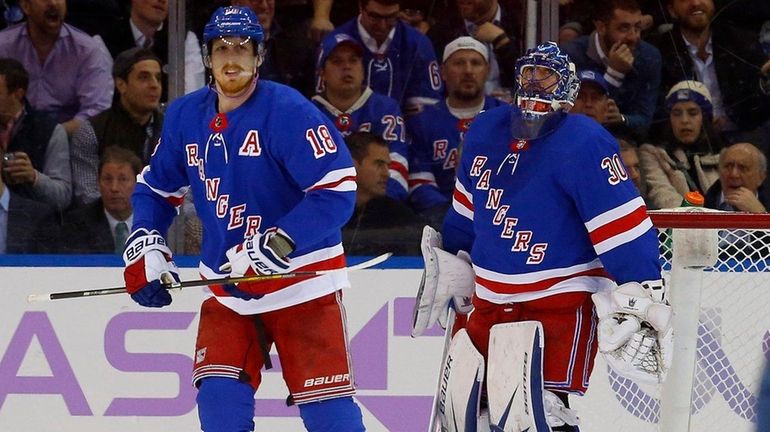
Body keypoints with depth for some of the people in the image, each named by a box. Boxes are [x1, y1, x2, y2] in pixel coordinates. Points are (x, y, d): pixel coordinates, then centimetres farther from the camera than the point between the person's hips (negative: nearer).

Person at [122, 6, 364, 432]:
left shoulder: (287, 110, -16)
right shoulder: (185, 117, 3)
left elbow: (337, 189, -21)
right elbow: (155, 188, 18)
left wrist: (276, 248, -25)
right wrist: (144, 248, 1)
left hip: (302, 284, -5)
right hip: (228, 291, 5)